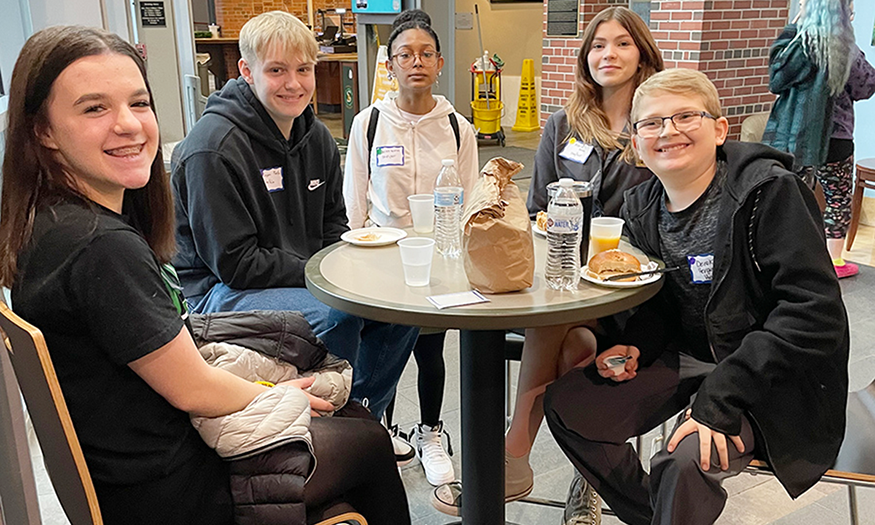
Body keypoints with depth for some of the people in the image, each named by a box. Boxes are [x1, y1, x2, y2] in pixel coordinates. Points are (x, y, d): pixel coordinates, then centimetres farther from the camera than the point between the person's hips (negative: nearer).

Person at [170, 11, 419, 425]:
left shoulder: (316, 136, 6)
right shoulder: (215, 147, -19)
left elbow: (332, 224, 15)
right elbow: (234, 262, -20)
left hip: (306, 280, 8)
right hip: (218, 292, -8)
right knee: (338, 316, -31)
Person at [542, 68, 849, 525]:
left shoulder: (770, 191, -18)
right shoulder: (642, 208, 1)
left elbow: (813, 312, -24)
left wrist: (719, 400, -28)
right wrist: (634, 345, -9)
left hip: (767, 378, -6)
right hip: (687, 357, 7)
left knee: (685, 460, -31)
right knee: (565, 403, -3)